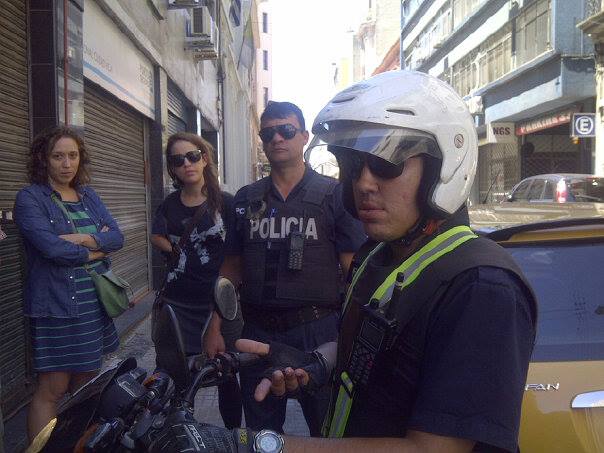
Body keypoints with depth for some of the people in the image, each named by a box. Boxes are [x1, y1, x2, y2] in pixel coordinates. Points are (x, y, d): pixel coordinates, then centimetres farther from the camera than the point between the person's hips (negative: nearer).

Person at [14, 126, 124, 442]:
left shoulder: (88, 195, 12)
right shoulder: (29, 198, -6)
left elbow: (117, 237, 2)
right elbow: (50, 247, -20)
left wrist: (84, 240, -16)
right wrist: (97, 249, -8)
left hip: (93, 302, 6)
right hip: (56, 306, -6)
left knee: (86, 383, 15)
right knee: (52, 389, -2)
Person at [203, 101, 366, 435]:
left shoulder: (333, 194, -2)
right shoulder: (246, 199, 9)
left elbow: (354, 269, -5)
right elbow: (232, 267, 11)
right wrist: (215, 328, 6)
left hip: (317, 331, -3)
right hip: (258, 332, 3)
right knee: (260, 434, 17)